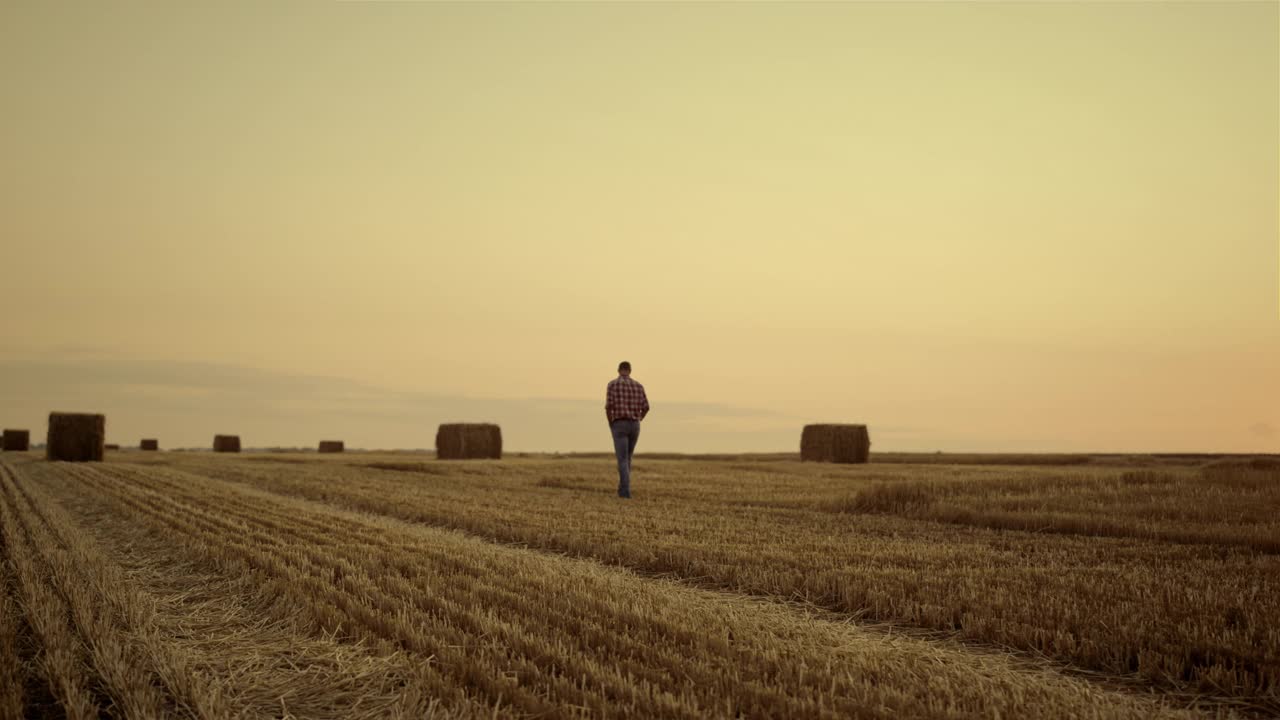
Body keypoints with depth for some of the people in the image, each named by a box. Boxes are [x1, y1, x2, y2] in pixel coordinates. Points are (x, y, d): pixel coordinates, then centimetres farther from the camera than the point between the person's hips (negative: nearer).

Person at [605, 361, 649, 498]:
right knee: (627, 457, 20)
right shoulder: (638, 385, 7)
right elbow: (645, 407, 2)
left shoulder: (612, 384, -4)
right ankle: (622, 488, 24)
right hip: (634, 426, 4)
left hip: (619, 426, -4)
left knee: (622, 460, -5)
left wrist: (610, 425, 2)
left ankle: (626, 491, -17)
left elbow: (608, 406, -13)